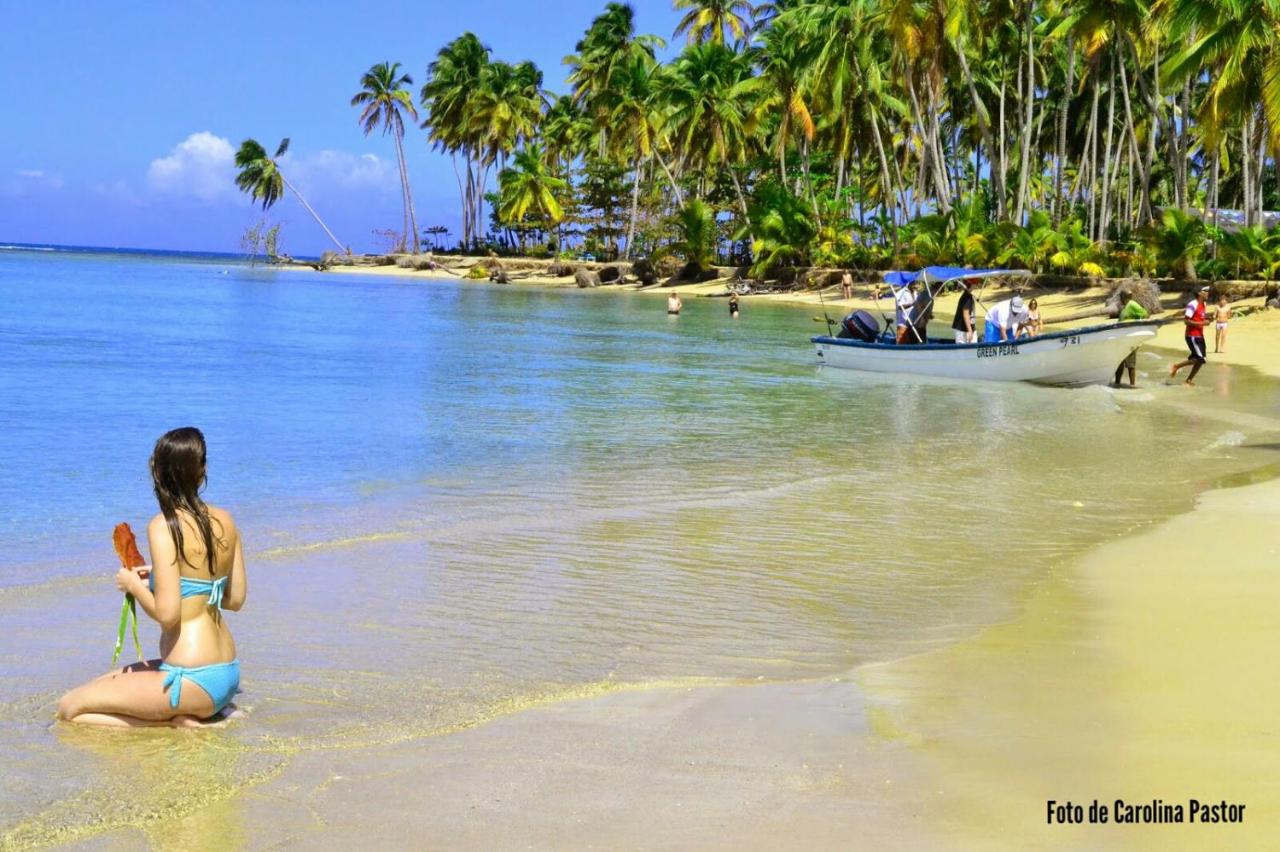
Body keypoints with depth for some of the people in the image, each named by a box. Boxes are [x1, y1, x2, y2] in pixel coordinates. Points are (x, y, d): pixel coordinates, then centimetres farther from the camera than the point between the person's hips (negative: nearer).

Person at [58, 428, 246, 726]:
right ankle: (186, 715, 6)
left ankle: (175, 721, -6)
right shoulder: (225, 520, 4)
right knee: (99, 686, 25)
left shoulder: (164, 526, -16)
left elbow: (167, 614, -20)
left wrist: (134, 584, -1)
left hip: (193, 679, -8)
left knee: (70, 707, 3)